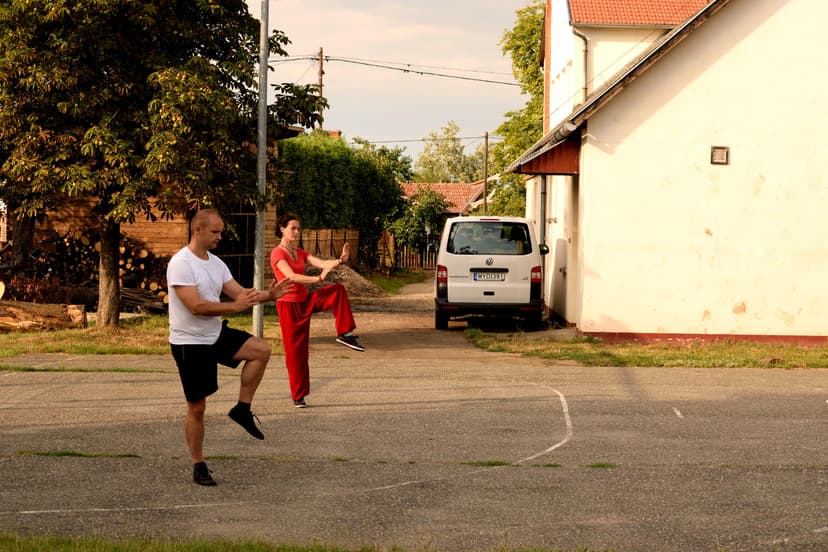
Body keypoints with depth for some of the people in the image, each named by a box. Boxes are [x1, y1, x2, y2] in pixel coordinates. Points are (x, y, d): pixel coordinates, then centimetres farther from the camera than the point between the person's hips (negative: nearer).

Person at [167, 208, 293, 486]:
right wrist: (234, 307, -31)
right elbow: (196, 306, -28)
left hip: (217, 335, 7)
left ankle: (242, 409, 2)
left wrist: (268, 295, -12)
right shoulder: (181, 263, -19)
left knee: (261, 350, -10)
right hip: (190, 344, -7)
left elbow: (239, 292, 5)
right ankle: (198, 466, 13)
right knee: (197, 407, 1)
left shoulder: (216, 263, 7)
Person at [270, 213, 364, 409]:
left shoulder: (299, 253, 10)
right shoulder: (278, 253, -13)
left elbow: (321, 263, -5)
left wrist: (340, 260, -25)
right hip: (289, 305, -7)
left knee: (338, 290, -12)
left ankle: (344, 333, -9)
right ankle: (298, 396, 8)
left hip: (305, 300, 7)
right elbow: (291, 276, -29)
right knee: (295, 350, -2)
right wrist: (318, 279, -42)